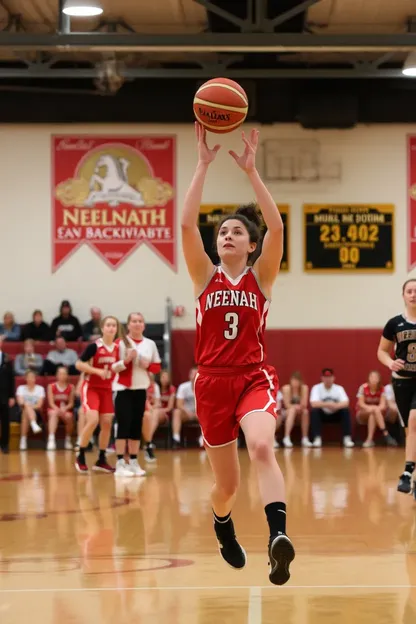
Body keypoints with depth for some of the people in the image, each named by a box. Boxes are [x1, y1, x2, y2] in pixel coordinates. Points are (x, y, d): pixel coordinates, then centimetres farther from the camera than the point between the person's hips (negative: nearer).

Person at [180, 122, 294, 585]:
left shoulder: (261, 277, 5)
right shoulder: (205, 277, 7)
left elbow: (277, 227, -12)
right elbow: (186, 223, -7)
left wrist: (251, 170, -13)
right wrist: (203, 164, -9)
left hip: (254, 376, -2)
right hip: (213, 381, 2)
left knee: (262, 448, -32)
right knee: (227, 483, 9)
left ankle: (278, 537, -46)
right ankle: (223, 528, 43)